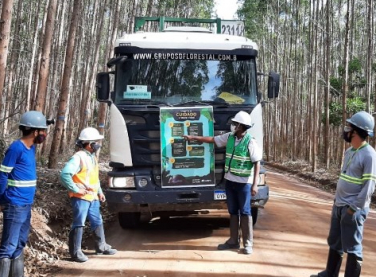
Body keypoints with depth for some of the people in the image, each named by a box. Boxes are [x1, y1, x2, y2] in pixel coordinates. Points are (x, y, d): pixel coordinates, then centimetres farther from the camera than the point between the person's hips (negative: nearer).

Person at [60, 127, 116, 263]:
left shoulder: (93, 157, 13)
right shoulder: (78, 157, -18)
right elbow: (65, 174, -27)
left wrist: (99, 192, 20)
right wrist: (75, 189, -22)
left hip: (93, 197, 9)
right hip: (81, 198, -9)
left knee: (97, 222, 17)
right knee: (78, 224, -3)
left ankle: (101, 246, 30)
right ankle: (75, 252, 5)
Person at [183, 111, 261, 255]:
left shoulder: (250, 142, -15)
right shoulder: (229, 137, 3)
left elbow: (257, 164, -15)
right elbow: (212, 139, 14)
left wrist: (255, 184, -19)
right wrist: (193, 137, 14)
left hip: (244, 183, -6)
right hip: (230, 180, 6)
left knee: (245, 212, 1)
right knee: (233, 211, 13)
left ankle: (248, 243, 9)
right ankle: (233, 241, 23)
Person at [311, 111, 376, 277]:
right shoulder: (349, 152, 11)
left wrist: (354, 208, -18)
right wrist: (337, 201, 16)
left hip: (353, 209, -9)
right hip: (339, 205, 9)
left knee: (352, 247, 2)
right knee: (334, 243, 19)